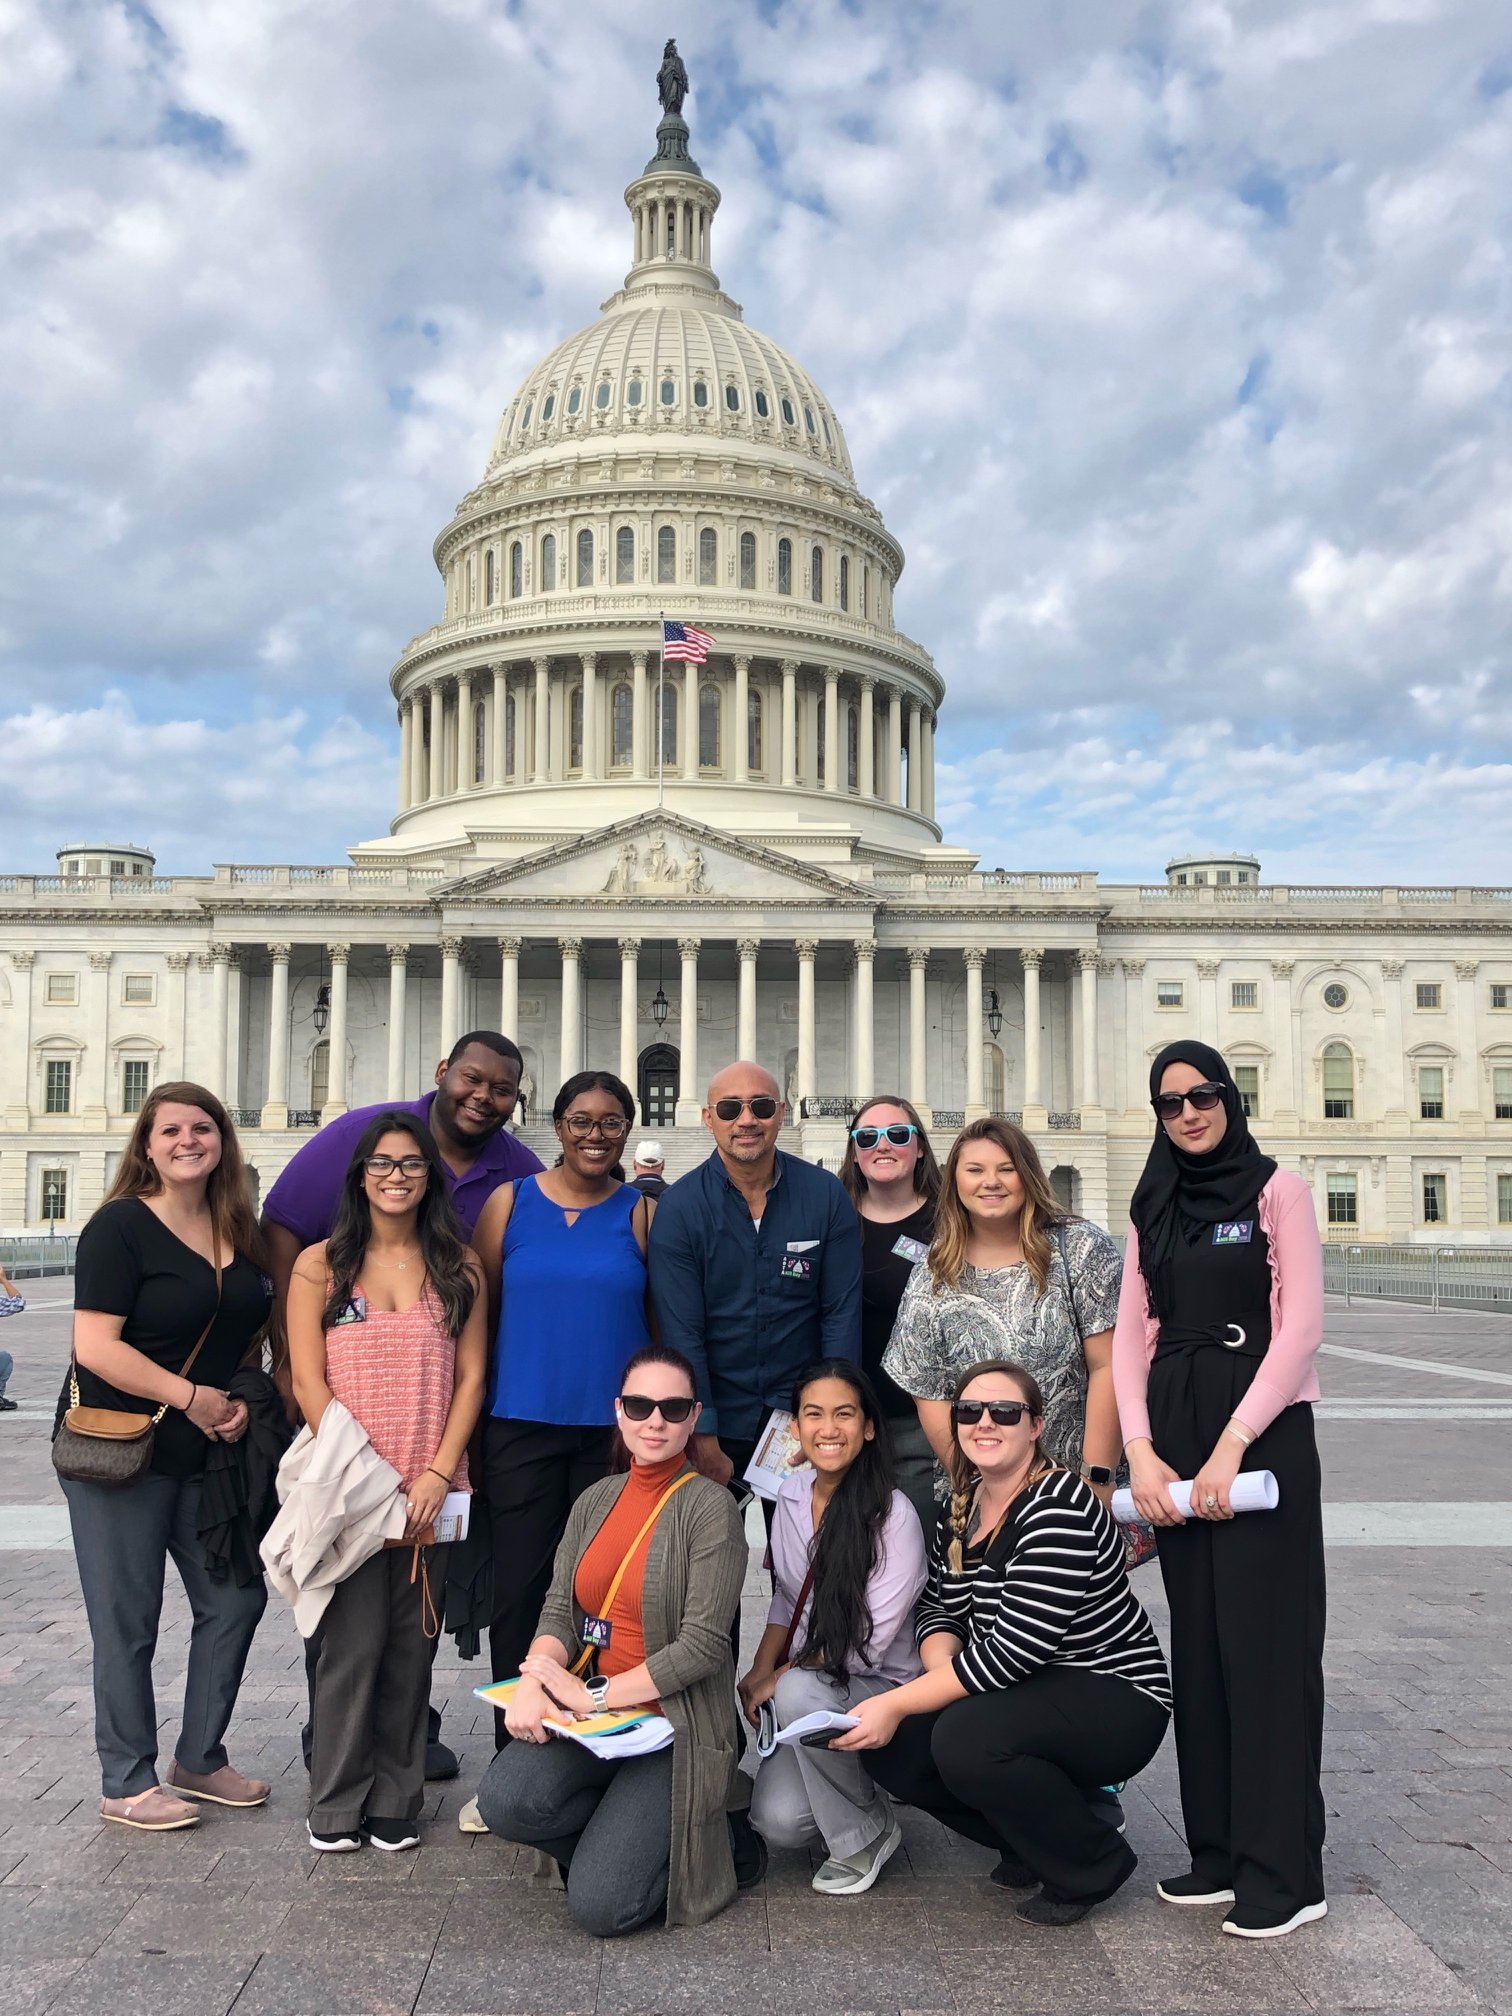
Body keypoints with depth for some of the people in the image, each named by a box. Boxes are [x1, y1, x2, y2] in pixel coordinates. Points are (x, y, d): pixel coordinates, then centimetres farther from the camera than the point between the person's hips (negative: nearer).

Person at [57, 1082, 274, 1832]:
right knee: (128, 1623, 3)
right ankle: (127, 1784, 20)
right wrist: (191, 1396, -19)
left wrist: (243, 1400, 0)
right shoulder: (120, 1227, -12)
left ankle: (199, 1760, 28)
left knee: (236, 1599, 11)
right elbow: (94, 1347, -19)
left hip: (208, 1455, 7)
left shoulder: (241, 1234, 8)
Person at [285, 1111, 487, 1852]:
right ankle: (337, 1807, 14)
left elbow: (472, 1377, 4)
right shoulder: (321, 1264, 3)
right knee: (352, 1644, -2)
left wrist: (438, 1473, -7)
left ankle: (396, 1804, 20)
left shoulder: (458, 1267, 7)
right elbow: (308, 1383, -2)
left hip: (430, 1495, 2)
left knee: (412, 1646, 7)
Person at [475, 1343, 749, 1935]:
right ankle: (620, 1839, 6)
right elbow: (559, 1610, 4)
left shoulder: (710, 1508, -9)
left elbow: (703, 1644, -14)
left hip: (675, 1725, -5)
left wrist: (592, 1695, -16)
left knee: (598, 1906, -18)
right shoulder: (596, 1501, 10)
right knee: (505, 1800, -24)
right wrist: (534, 1681, -18)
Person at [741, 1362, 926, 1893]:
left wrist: (777, 1678, -11)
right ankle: (851, 1781, 16)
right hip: (801, 1674, 5)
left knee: (799, 1692, -36)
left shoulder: (893, 1513, -18)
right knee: (779, 1822, -19)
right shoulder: (792, 1493, 1)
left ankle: (866, 1833, -11)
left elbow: (870, 1643, -17)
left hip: (881, 1685, -4)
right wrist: (757, 1677, -3)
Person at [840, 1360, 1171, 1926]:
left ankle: (1091, 1864, -3)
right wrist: (944, 1667, -17)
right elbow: (939, 1609, 7)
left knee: (965, 1740, -31)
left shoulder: (1059, 1506, -23)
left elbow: (1013, 1649, -27)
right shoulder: (963, 1506, 4)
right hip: (1027, 1692, 8)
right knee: (892, 1746, -12)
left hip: (1115, 1699, -8)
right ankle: (1031, 1841, 13)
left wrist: (896, 1703, -24)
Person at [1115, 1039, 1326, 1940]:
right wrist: (1140, 1451, -5)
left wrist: (1231, 1448, -15)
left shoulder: (1278, 1191, -2)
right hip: (1173, 1437, 5)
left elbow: (1302, 1325, -10)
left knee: (1264, 1643, -3)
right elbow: (1131, 1334, 8)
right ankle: (1218, 1849, 20)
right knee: (1198, 1641, 9)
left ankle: (1283, 1872, 6)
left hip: (1262, 1431, -5)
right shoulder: (1153, 1210, 12)